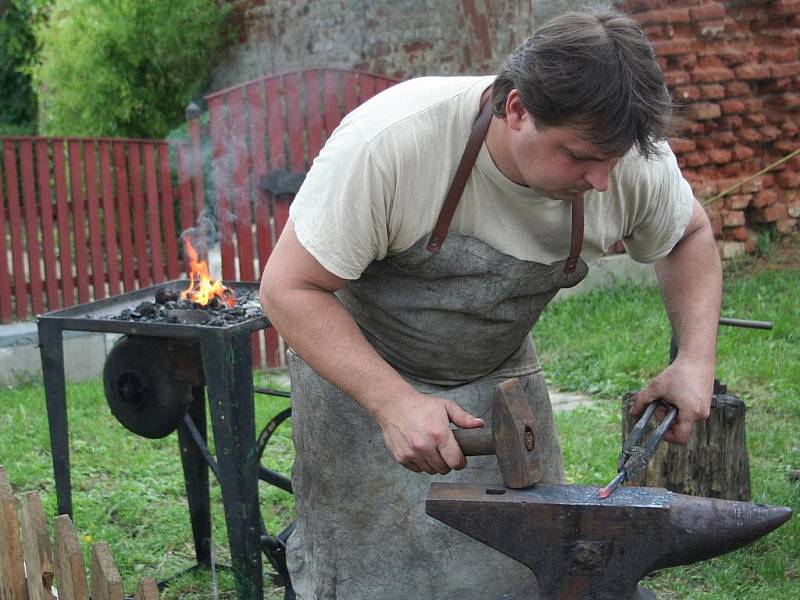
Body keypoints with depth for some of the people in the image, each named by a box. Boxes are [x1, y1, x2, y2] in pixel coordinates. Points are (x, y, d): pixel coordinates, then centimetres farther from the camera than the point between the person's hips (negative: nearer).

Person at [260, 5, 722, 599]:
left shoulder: (634, 160, -18)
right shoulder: (388, 141, -32)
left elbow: (691, 234, 5)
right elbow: (289, 288, -24)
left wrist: (696, 360, -10)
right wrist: (394, 403, -35)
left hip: (499, 373, 4)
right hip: (358, 367, -3)